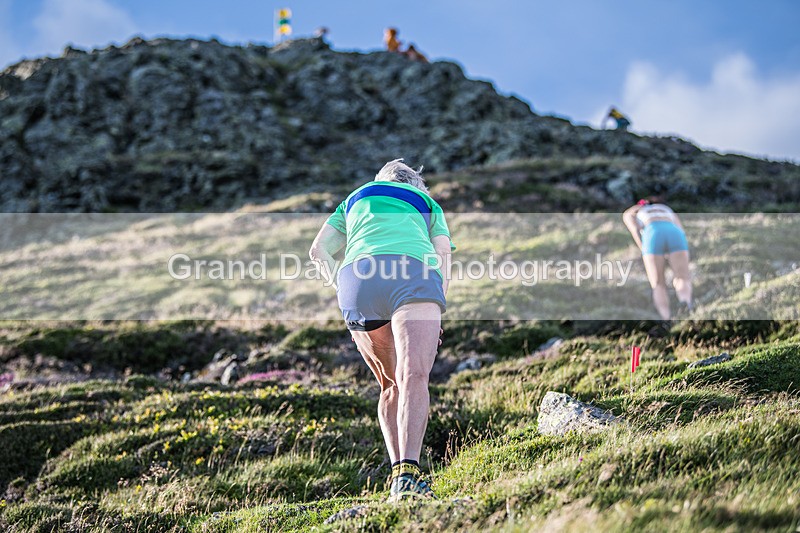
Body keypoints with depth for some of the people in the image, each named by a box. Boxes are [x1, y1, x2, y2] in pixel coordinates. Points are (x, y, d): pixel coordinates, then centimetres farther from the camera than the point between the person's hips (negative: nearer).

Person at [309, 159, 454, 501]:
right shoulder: (427, 202, 35)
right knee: (413, 376, -20)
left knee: (391, 384, 15)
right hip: (414, 272, -3)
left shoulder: (353, 199, 39)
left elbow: (319, 250, 26)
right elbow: (444, 255, 19)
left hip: (357, 276, 3)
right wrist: (433, 313, 17)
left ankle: (399, 476, 6)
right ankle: (408, 472, -38)